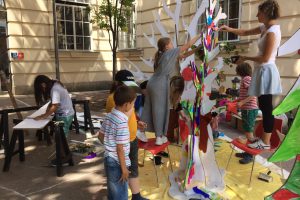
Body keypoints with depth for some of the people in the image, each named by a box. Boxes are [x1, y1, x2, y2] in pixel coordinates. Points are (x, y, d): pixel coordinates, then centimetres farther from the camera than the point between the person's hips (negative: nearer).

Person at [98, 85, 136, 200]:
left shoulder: (109, 116, 2)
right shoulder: (122, 122, -24)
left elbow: (100, 136, 13)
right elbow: (120, 149, -23)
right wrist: (124, 168, -15)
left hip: (108, 159, 9)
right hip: (117, 163, -9)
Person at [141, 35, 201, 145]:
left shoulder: (165, 55, 18)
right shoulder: (170, 53, -5)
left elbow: (183, 55, 23)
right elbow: (188, 45, 0)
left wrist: (197, 49, 22)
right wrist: (200, 35, 10)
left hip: (153, 83, 9)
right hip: (160, 85, -8)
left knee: (149, 109, 12)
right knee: (160, 110, 1)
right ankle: (159, 137, 11)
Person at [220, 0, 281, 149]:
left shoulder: (272, 32, -18)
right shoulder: (265, 28, 11)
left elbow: (265, 58, -21)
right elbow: (246, 32, 22)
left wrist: (245, 58, -9)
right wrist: (230, 29, 7)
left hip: (266, 72, -10)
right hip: (262, 71, 10)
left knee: (266, 109, -2)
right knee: (265, 108, 14)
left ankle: (265, 143, 8)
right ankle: (265, 139, 25)